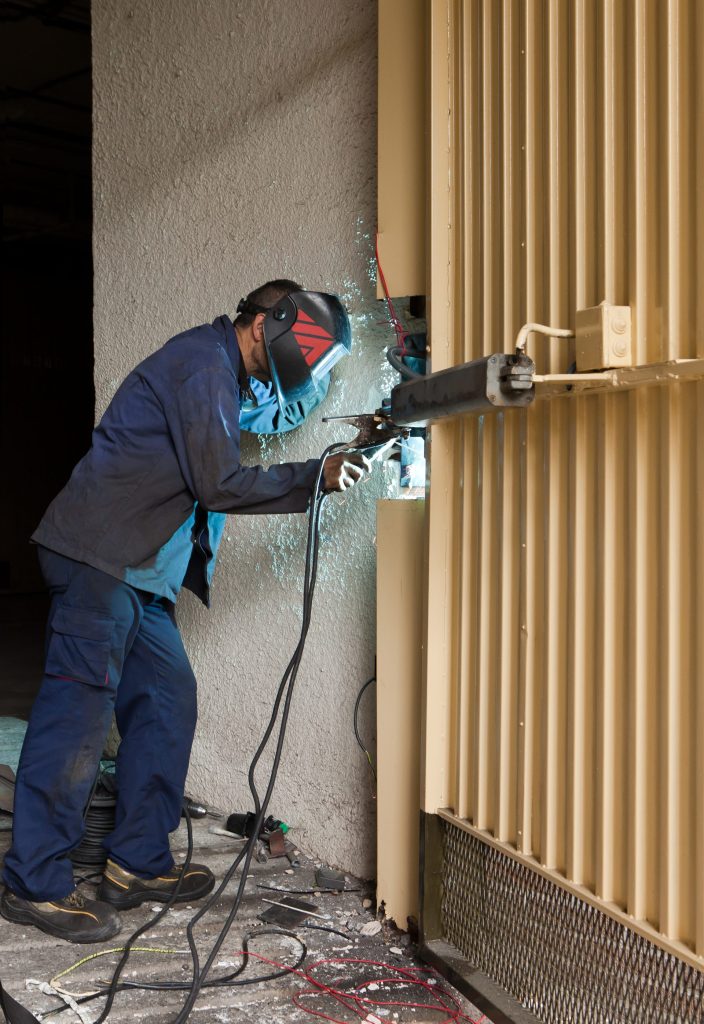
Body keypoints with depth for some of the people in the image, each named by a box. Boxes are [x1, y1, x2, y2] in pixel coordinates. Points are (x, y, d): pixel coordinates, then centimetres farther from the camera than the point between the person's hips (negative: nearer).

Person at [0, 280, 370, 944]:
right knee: (80, 708, -10)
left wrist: (326, 362, 22)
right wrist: (316, 477, -10)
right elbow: (219, 483, -18)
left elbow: (281, 413, 38)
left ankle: (138, 864, 16)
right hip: (100, 555, -11)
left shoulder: (222, 371, 20)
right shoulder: (204, 364, -12)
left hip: (138, 570, 11)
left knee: (166, 700, 9)